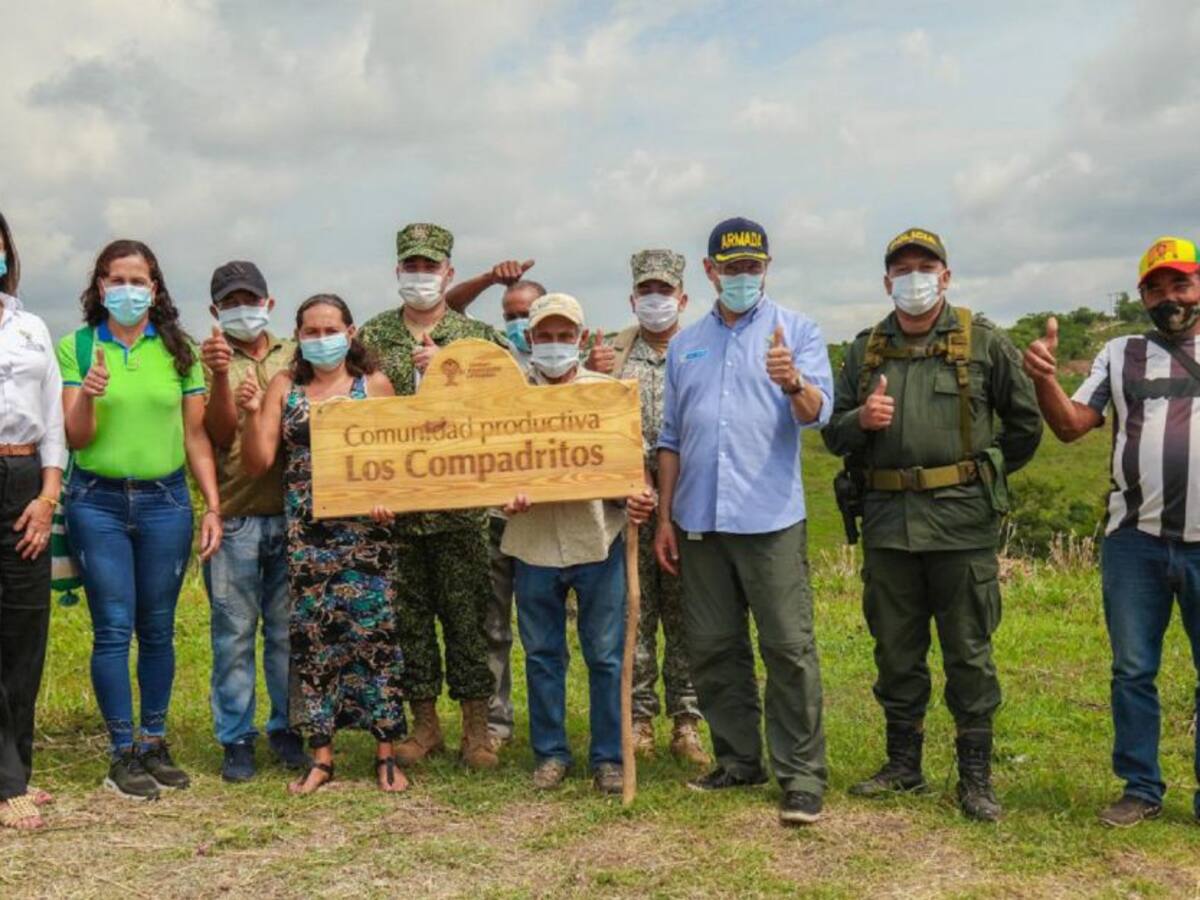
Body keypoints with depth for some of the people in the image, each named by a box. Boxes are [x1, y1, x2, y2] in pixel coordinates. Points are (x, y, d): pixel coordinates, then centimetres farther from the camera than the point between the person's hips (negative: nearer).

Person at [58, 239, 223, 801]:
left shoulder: (178, 350, 5)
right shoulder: (76, 347, 2)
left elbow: (196, 436, 5)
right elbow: (76, 439, 0)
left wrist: (213, 507, -1)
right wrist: (87, 396, -20)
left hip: (165, 501, 1)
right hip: (98, 504, -1)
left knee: (158, 630, 8)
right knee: (113, 630, 0)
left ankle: (154, 743, 21)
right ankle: (123, 754, 10)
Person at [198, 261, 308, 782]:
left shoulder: (296, 357, 11)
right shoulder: (211, 360, 4)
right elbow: (220, 435, -6)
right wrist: (220, 376, -20)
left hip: (292, 512, 2)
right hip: (235, 517, -2)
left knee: (288, 629, 9)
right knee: (235, 631, 3)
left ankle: (287, 727, 22)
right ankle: (236, 738, 13)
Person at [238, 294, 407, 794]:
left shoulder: (374, 385, 6)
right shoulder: (283, 386, 10)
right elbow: (257, 465, 5)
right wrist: (251, 412, -9)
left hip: (363, 527, -2)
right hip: (305, 531, 2)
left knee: (373, 630, -3)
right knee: (312, 636, 4)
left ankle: (386, 753, 8)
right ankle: (321, 756, 14)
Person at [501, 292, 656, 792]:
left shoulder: (608, 391, 7)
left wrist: (637, 498, -14)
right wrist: (506, 497, -15)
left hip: (597, 540, -1)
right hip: (533, 542, 1)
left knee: (606, 655, 4)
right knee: (541, 654, 10)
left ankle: (609, 757, 16)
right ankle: (550, 753, 23)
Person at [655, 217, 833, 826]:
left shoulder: (796, 330, 2)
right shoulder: (685, 344, 15)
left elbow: (817, 412, -11)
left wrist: (793, 383, -33)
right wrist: (665, 517, 13)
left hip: (770, 519, -5)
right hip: (698, 521, 5)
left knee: (789, 648, -5)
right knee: (712, 649, 10)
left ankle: (801, 776, 2)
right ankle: (739, 760, 23)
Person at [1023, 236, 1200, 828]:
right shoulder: (1120, 354, 12)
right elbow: (1070, 425, 4)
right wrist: (1043, 378, -14)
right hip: (1134, 539, 1)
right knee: (1132, 671, 8)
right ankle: (1140, 788, 20)